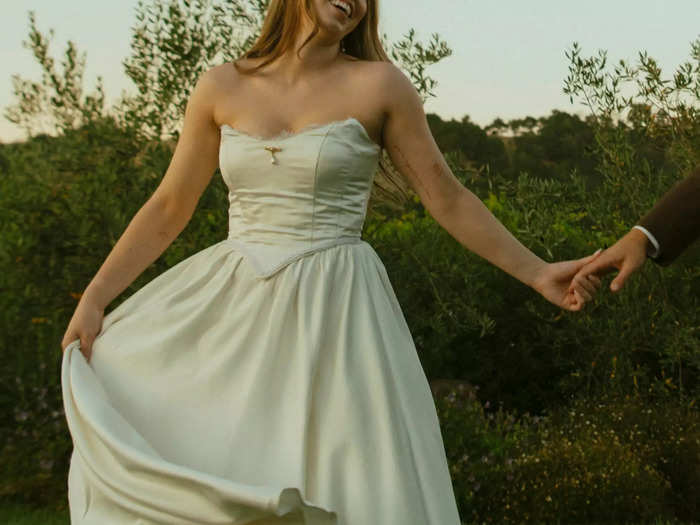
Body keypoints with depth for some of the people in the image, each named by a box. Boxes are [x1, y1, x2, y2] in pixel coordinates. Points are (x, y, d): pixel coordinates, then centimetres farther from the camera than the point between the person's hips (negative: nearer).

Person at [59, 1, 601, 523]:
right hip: (233, 306, 3)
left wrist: (537, 273, -1)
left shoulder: (378, 84, -2)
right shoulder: (223, 87, 5)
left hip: (333, 313, -3)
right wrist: (94, 298, 2)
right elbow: (169, 208, 8)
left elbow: (448, 199, 2)